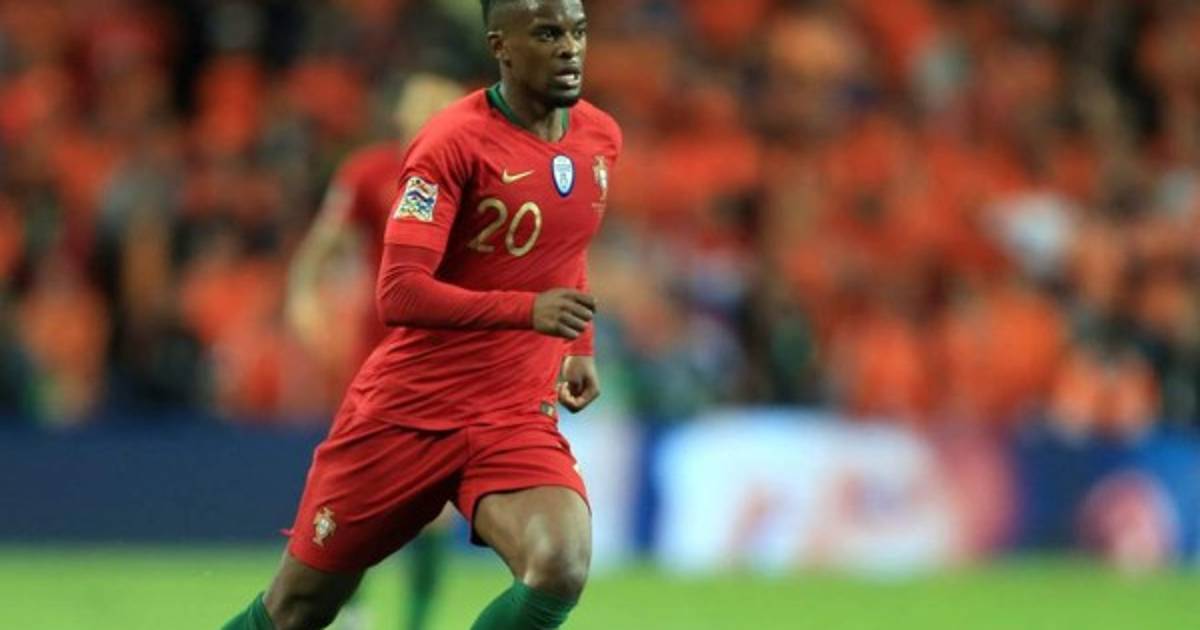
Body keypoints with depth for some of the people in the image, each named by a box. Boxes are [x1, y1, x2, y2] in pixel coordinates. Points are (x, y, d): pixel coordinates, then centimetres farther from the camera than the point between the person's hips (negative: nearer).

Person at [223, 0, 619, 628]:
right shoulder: (454, 141, -16)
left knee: (560, 571, -25)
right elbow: (397, 294, -24)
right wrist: (526, 310, -33)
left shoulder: (601, 138, 5)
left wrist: (579, 348, 17)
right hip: (406, 410, -4)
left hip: (518, 418, 4)